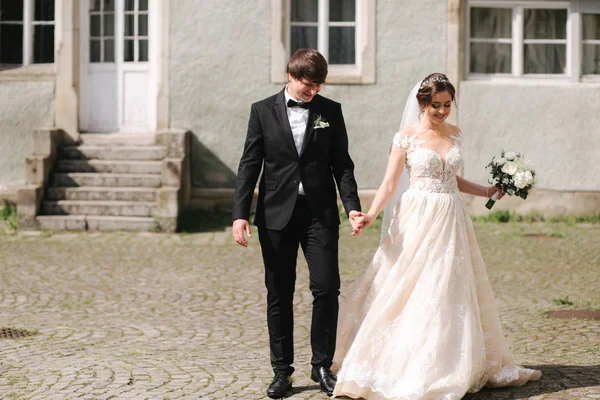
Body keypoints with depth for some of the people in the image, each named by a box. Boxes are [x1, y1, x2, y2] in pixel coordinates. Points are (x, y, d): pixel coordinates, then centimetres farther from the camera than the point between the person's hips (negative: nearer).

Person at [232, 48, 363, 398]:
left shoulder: (331, 111, 6)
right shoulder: (263, 111, 3)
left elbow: (342, 164, 6)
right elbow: (250, 166, 2)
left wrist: (352, 206, -8)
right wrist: (241, 214, -5)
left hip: (320, 212, 0)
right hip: (277, 213, 0)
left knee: (327, 288, -4)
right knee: (279, 295, 5)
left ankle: (322, 366, 12)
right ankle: (282, 371, 15)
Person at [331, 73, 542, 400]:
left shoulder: (454, 134, 9)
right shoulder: (406, 137, -6)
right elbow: (389, 184, -7)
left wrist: (486, 192, 17)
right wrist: (371, 215, -21)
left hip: (451, 220, 5)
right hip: (417, 221, -5)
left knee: (453, 293, 8)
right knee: (411, 294, -5)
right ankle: (401, 368, 4)